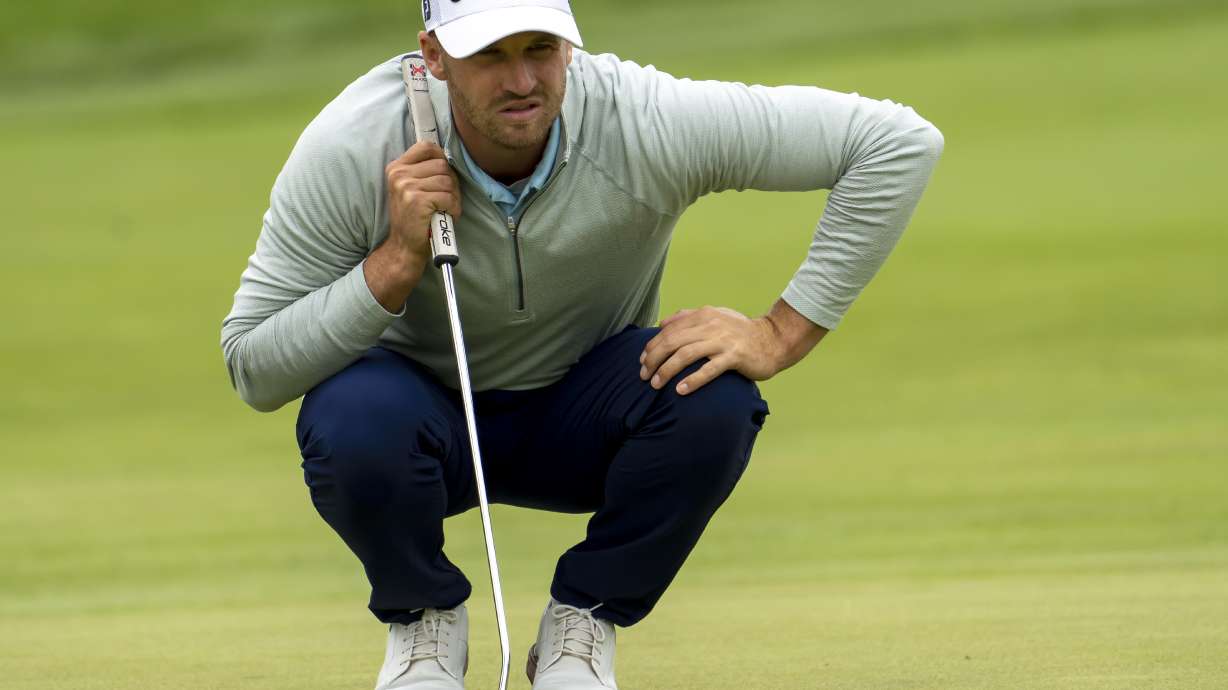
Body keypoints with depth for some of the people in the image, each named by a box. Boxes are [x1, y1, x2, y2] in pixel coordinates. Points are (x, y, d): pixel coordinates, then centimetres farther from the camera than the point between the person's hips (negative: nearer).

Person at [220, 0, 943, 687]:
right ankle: (426, 618, -1)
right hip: (427, 412, 0)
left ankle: (583, 622, -4)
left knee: (714, 396, -31)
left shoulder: (648, 122, -27)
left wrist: (780, 335, -27)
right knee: (352, 415, -35)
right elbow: (253, 372, -21)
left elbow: (898, 142, -25)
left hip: (582, 423, 1)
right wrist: (400, 259, -34)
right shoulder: (351, 149, -25)